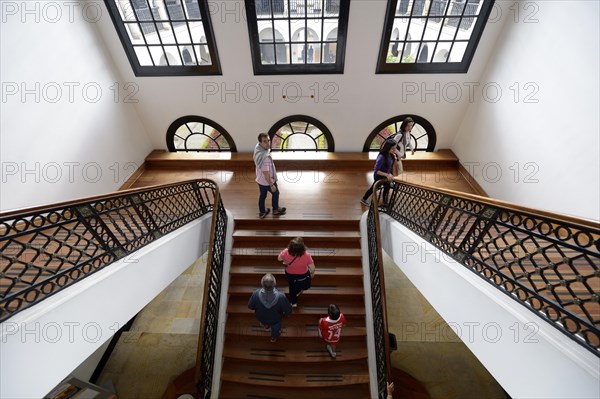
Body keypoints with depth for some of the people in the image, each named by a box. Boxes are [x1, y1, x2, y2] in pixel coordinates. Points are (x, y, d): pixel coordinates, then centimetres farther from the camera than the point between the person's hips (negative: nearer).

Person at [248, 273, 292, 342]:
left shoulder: (256, 294, -38)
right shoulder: (281, 296, -42)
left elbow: (250, 306, -17)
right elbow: (289, 311, -26)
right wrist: (283, 312, -3)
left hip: (261, 319, 1)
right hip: (275, 320, -1)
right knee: (276, 329, 36)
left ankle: (266, 326, 72)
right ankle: (274, 337, 66)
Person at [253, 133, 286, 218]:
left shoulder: (257, 148, -8)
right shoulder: (265, 157, -38)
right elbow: (266, 173, -32)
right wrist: (272, 185, -21)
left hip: (260, 179, 8)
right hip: (267, 181, -8)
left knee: (262, 195, 25)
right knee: (275, 193, 20)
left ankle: (262, 212, 44)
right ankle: (276, 209, 44)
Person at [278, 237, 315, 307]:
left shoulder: (286, 252, -33)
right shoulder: (306, 255, -37)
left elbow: (279, 259, -12)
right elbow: (312, 269, -25)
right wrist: (312, 274, -3)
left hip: (290, 275, 3)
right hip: (303, 276, -2)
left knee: (292, 288, 35)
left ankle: (293, 303, 56)